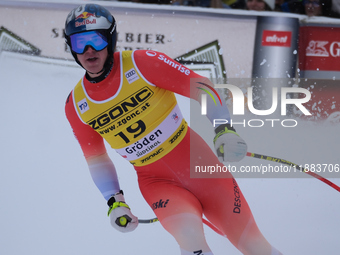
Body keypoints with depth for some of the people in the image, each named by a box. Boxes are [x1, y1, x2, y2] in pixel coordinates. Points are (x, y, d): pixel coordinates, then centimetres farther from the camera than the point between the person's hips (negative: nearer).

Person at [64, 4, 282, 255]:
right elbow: (95, 157, 13)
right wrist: (114, 201, 7)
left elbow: (200, 87, -9)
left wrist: (225, 130, -22)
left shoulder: (142, 63, -12)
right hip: (157, 183, 1)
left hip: (199, 163, -1)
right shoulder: (76, 106, -1)